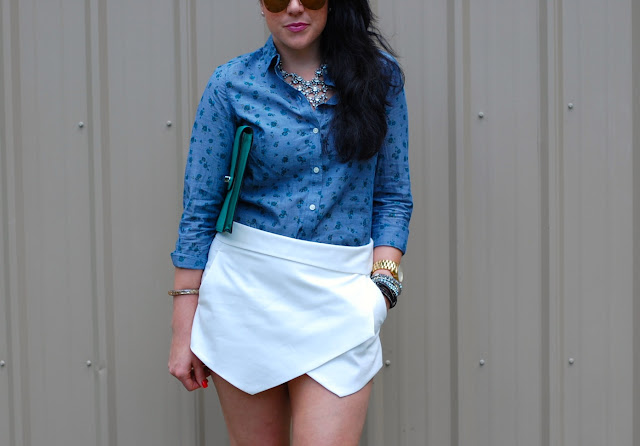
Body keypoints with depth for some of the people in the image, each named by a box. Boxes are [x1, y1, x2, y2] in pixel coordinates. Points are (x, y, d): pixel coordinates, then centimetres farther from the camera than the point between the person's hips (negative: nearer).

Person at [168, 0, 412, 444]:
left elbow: (393, 198, 8)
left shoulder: (380, 75, 4)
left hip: (340, 291, 0)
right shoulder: (231, 84, 0)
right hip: (244, 288, 0)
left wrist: (382, 283, -7)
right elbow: (200, 208, 1)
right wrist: (183, 330, -1)